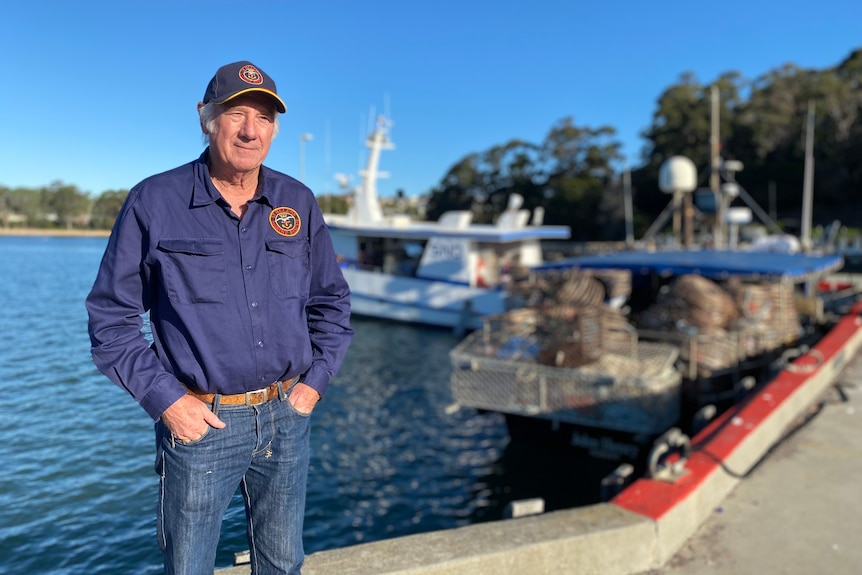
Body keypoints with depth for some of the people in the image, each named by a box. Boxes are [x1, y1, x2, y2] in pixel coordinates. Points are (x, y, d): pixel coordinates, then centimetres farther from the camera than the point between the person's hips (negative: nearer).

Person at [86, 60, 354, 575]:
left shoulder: (299, 203, 2)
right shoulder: (154, 202, -7)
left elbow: (332, 300, 10)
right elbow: (111, 317, -3)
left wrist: (316, 380, 0)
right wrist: (165, 399, -11)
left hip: (287, 417, 3)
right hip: (200, 422, -2)